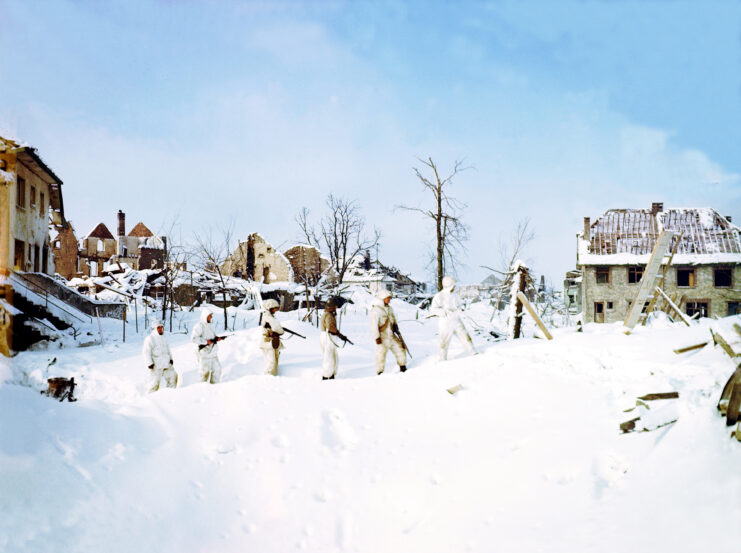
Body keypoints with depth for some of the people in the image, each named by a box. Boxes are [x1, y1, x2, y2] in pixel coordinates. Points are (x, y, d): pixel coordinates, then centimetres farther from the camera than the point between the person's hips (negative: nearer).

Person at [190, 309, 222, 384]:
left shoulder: (209, 325, 15)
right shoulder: (199, 326, -12)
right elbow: (193, 338, -22)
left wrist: (217, 338, 2)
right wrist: (206, 341, -22)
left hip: (213, 352, 8)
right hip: (204, 353, -8)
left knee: (217, 369, 7)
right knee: (205, 372, -3)